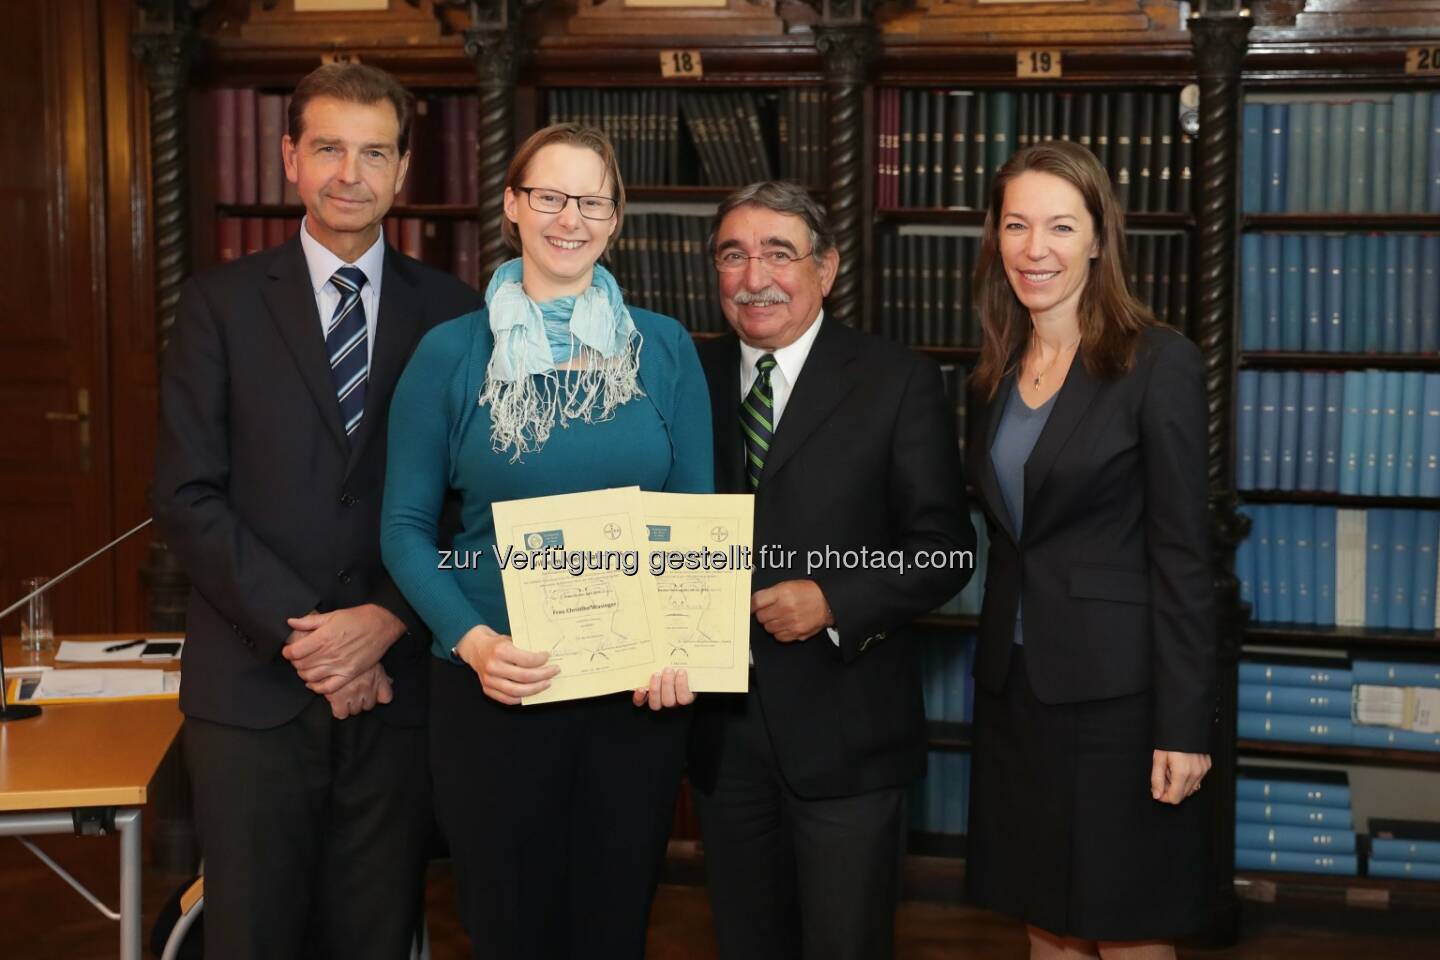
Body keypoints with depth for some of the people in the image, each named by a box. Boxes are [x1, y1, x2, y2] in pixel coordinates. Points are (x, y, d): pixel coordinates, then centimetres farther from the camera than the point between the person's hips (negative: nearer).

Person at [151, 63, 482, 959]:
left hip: (397, 680, 1)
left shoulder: (451, 311, 6)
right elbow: (187, 496, -3)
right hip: (253, 685, -1)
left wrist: (388, 620, -11)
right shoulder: (220, 302, 3)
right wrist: (301, 634, -11)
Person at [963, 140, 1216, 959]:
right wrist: (998, 668, 11)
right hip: (1016, 684, 6)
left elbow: (1182, 556, -13)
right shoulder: (1000, 367, 9)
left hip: (1116, 691, -6)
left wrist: (1184, 725, -15)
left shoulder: (1159, 363, -11)